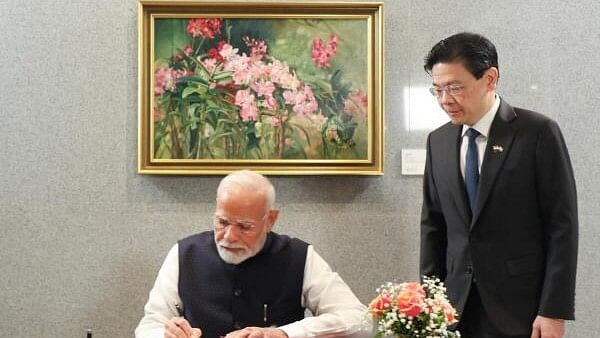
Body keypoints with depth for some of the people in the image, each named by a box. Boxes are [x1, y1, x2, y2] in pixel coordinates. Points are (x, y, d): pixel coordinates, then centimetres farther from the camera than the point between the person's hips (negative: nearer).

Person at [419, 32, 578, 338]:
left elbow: (562, 226, -8)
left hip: (520, 307, -4)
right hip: (457, 304, 4)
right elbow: (433, 225, 10)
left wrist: (554, 311, -12)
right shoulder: (438, 141, 7)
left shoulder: (538, 132, -8)